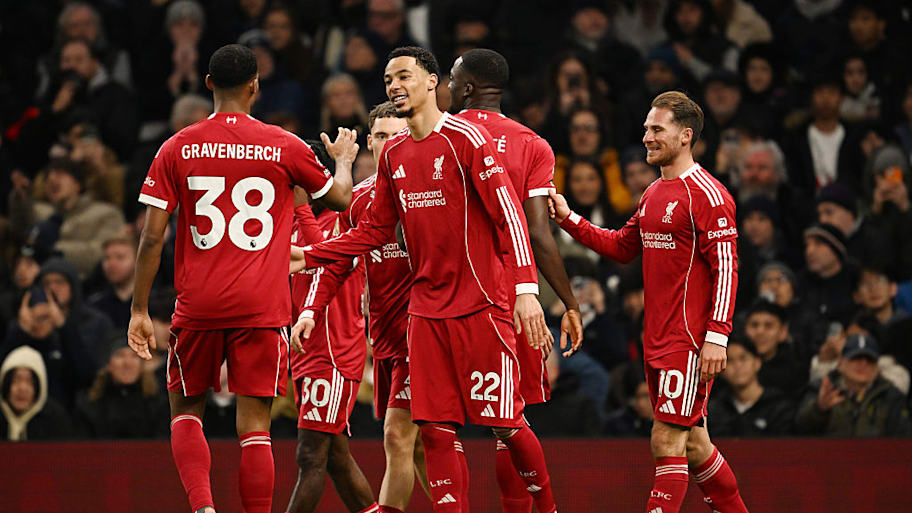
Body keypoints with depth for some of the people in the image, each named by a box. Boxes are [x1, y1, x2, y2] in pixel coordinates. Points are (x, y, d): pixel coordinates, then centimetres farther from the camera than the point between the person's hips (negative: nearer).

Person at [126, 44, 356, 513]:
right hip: (261, 308, -1)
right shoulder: (283, 147, -1)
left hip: (197, 306, 1)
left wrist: (139, 310, 6)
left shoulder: (178, 148, 1)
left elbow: (152, 236, -1)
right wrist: (344, 160, 37)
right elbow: (340, 199, 15)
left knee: (186, 412, 15)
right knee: (254, 426, 1)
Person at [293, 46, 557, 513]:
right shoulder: (393, 154, 12)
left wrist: (526, 288, -22)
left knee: (504, 423, -3)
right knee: (436, 429, -1)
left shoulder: (464, 137, -8)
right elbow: (376, 231, 20)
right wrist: (309, 257, 11)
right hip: (426, 310, 6)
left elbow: (509, 214, -13)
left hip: (481, 306, -6)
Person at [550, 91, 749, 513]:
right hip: (657, 342, 9)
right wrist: (569, 219, 16)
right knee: (693, 445, 13)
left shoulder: (706, 194, -11)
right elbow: (622, 247, 27)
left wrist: (716, 336, -22)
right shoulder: (653, 195, 16)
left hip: (690, 343, -9)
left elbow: (726, 268, -15)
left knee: (667, 443, -10)